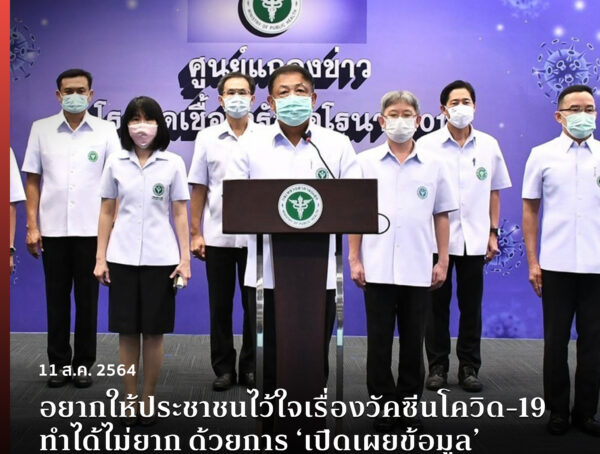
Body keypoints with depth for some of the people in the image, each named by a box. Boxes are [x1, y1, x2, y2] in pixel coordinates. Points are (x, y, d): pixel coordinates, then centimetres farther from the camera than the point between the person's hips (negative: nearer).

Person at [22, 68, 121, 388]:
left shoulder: (106, 131, 2)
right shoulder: (41, 129, 5)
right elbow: (32, 180, 5)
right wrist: (31, 226, 0)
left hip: (92, 229, -1)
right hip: (53, 229, 1)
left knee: (87, 299, 6)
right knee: (56, 299, 8)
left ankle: (83, 364, 17)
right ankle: (59, 364, 19)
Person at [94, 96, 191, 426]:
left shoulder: (173, 163, 0)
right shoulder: (115, 163, 4)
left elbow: (180, 214, 1)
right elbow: (106, 212, 7)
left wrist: (185, 259, -3)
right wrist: (100, 257, 3)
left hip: (160, 259, -1)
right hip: (122, 259, 1)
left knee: (153, 333, 5)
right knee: (127, 332, 6)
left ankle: (148, 402, 18)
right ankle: (130, 401, 18)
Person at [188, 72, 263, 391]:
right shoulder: (207, 138, 5)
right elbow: (198, 189, 5)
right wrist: (195, 233, 0)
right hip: (217, 236, 1)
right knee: (220, 305, 8)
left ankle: (250, 367, 20)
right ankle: (223, 369, 19)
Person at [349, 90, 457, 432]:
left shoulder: (433, 166, 5)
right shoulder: (365, 162, 3)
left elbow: (441, 216, 8)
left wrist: (443, 261, 4)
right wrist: (354, 259, -1)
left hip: (419, 270, 1)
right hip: (377, 269, -1)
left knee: (413, 342, 9)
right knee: (379, 343, 6)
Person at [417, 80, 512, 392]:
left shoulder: (489, 145, 6)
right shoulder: (427, 145, -2)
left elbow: (493, 192, 11)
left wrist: (493, 233, 7)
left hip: (474, 240, 2)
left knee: (471, 307, 8)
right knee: (437, 306, 6)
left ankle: (469, 368, 19)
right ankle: (437, 367, 17)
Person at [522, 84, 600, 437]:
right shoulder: (542, 156, 2)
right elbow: (530, 210, 4)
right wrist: (532, 262, 0)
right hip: (556, 265, -1)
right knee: (556, 340, 8)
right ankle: (558, 411, 21)